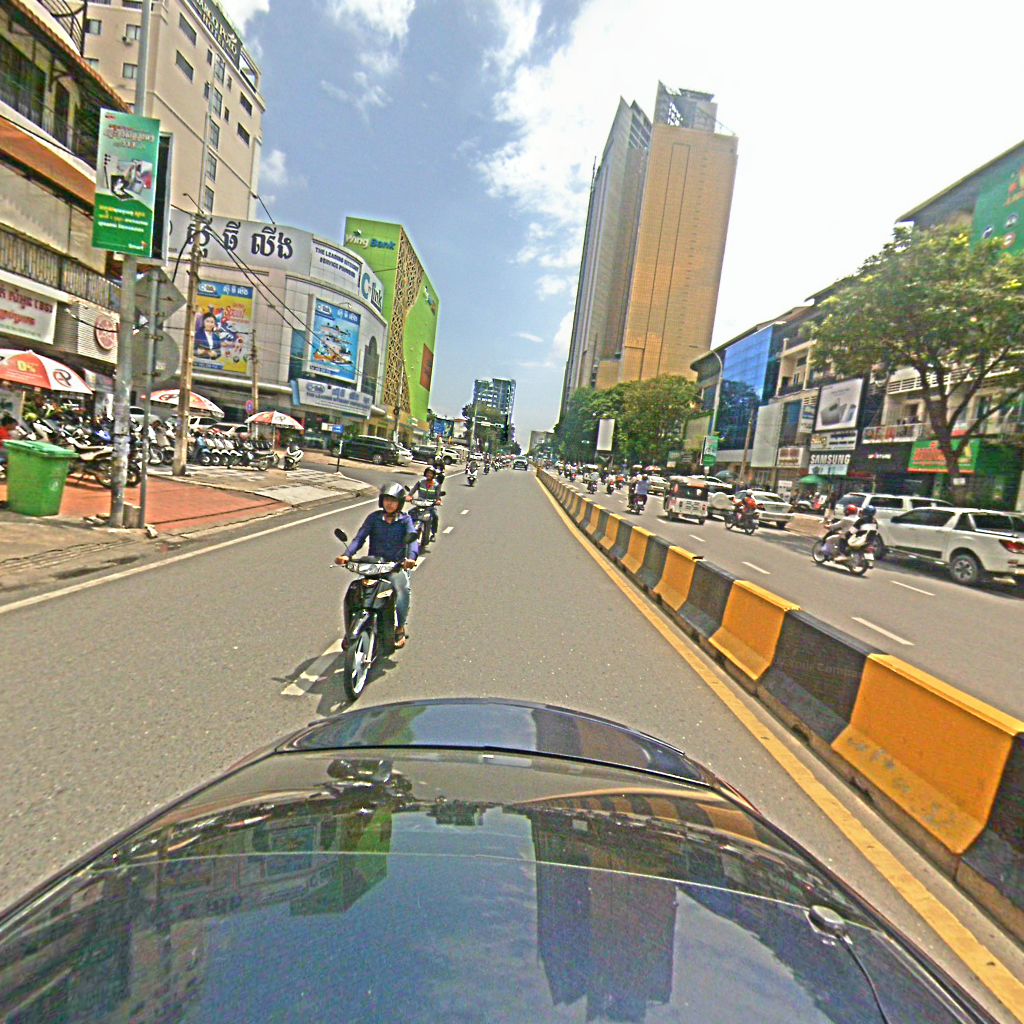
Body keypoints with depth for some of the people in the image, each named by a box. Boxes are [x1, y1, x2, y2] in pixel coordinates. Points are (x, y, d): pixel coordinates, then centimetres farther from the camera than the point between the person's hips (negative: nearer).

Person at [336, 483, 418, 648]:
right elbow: (360, 537, -5)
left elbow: (412, 539, -14)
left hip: (397, 565, -2)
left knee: (403, 590, -31)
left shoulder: (405, 519, 3)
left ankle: (400, 628, -10)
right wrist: (347, 555, -24)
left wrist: (411, 557, -36)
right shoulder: (374, 517, 6)